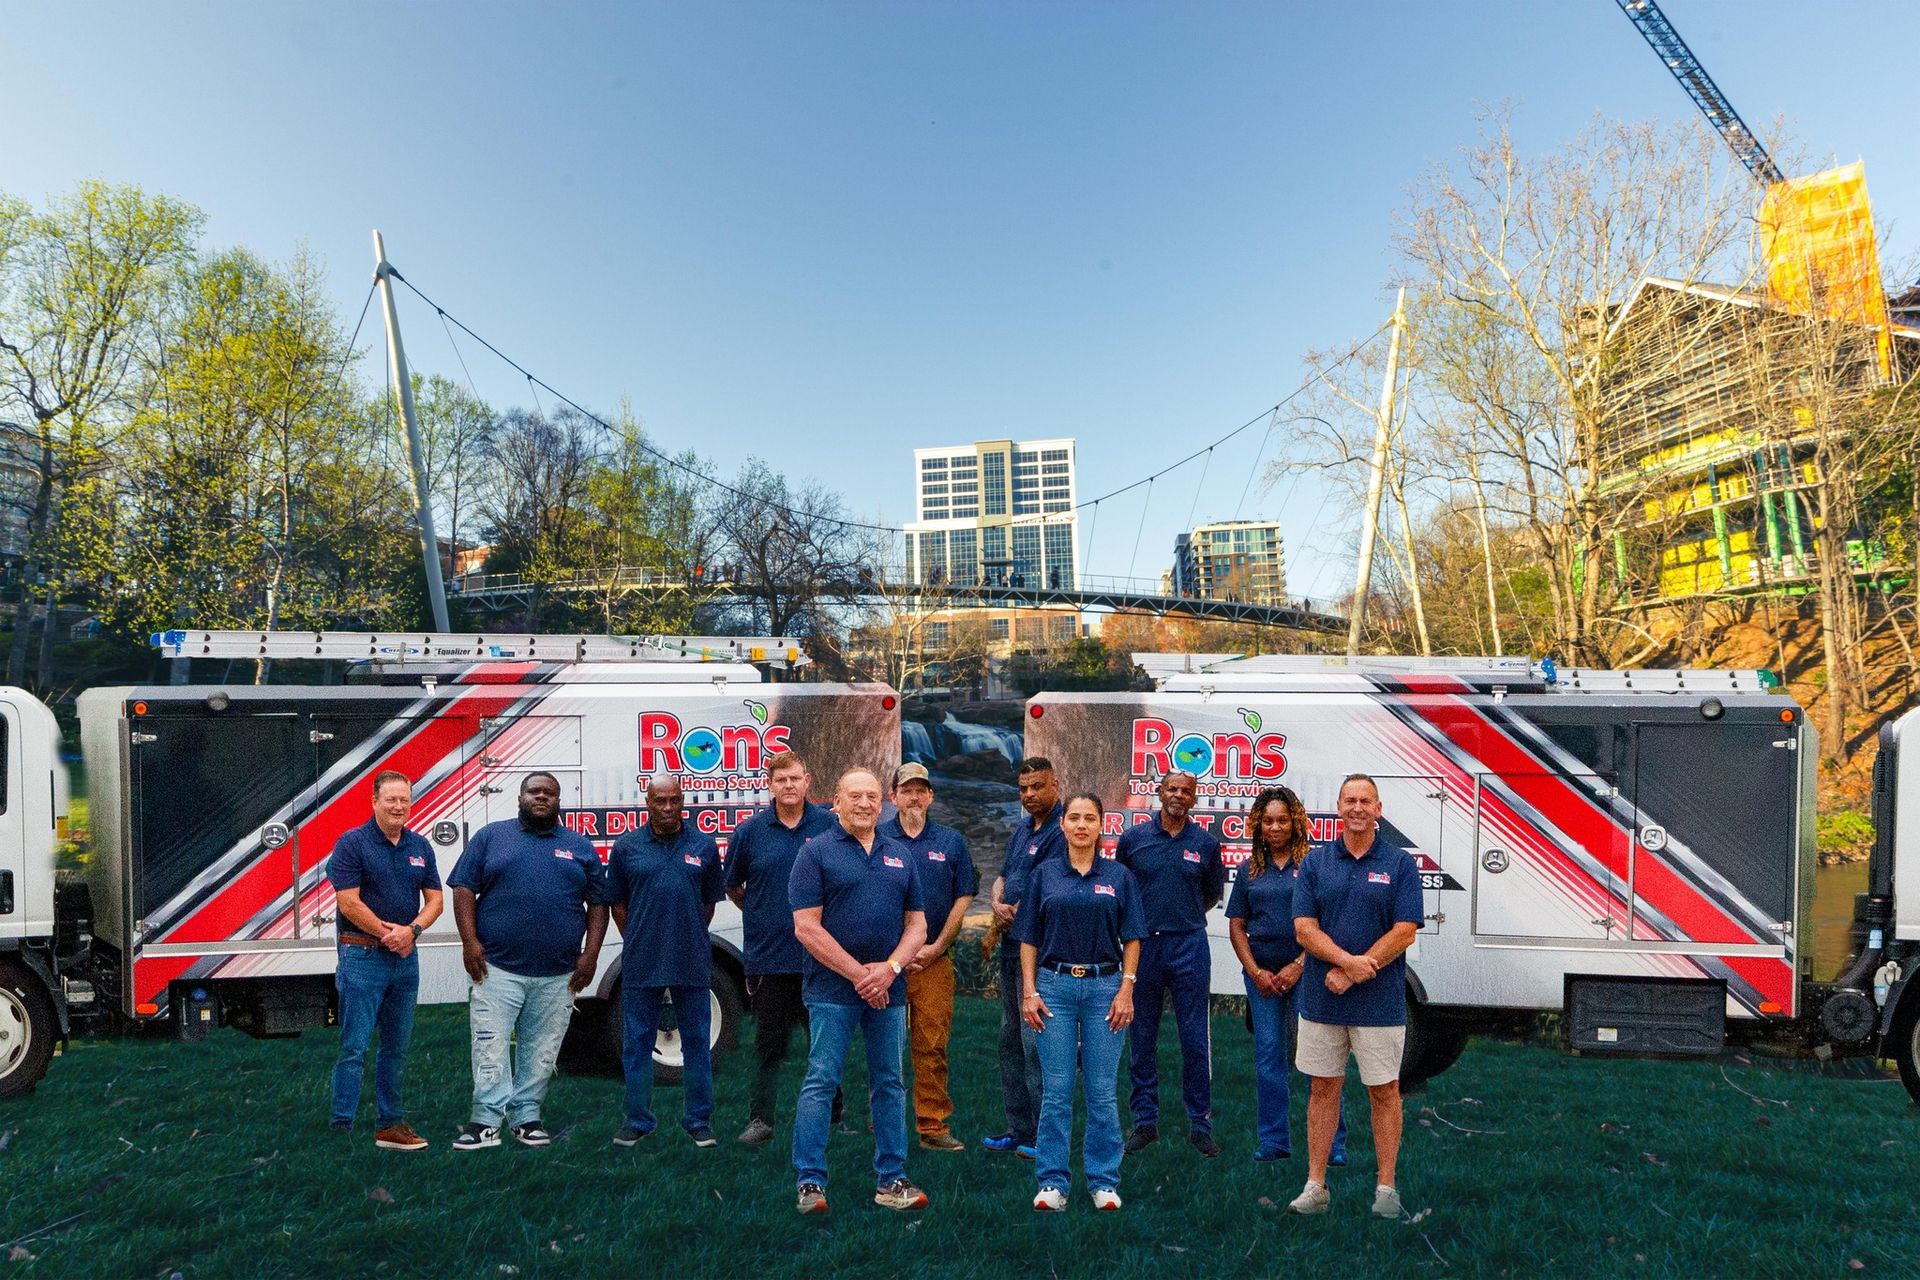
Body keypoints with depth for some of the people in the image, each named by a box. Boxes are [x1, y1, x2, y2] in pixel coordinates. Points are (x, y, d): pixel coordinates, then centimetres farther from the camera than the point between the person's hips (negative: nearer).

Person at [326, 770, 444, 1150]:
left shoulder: (420, 846, 8)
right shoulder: (352, 843, -8)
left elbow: (434, 900, 7)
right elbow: (349, 903, -14)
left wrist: (411, 930, -11)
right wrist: (387, 933, -12)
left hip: (406, 958, 6)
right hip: (362, 957, -6)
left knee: (396, 1048, 13)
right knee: (354, 1047, -4)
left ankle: (389, 1124, 23)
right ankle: (341, 1126, 3)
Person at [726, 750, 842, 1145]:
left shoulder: (830, 825, -2)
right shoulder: (750, 831, -1)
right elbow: (732, 886, 12)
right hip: (769, 955, -1)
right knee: (769, 1043, 8)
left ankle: (833, 1116, 27)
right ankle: (760, 1120, 19)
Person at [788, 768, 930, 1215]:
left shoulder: (900, 855, 11)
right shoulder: (815, 852, -4)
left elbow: (917, 925, 9)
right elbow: (806, 927, -10)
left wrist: (890, 968, -8)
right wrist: (857, 973, -13)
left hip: (889, 990, 5)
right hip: (833, 990, -4)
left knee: (889, 1085, 11)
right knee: (821, 1082, -1)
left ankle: (891, 1180, 22)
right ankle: (810, 1182, 11)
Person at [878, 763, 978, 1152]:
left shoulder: (951, 842, 7)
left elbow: (963, 897, 7)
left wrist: (936, 947, -2)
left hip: (934, 960, 1)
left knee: (932, 1045, 3)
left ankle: (933, 1126, 12)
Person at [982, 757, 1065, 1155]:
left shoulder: (1060, 832, -13)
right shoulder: (1022, 829, 15)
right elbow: (1003, 876, 17)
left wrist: (1010, 916, -8)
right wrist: (998, 905, -4)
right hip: (1012, 946, 10)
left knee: (1035, 1040, -4)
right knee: (1010, 1037, 14)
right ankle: (1018, 1128, 25)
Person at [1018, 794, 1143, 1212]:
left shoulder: (1119, 876, 5)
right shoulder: (1044, 875, 5)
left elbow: (1132, 939, 4)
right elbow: (1029, 939, 5)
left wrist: (1126, 990, -4)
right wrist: (1029, 992, -2)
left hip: (1104, 985, 0)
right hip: (1055, 985, 0)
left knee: (1103, 1091, 5)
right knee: (1055, 1091, 3)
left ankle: (1104, 1182, 18)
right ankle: (1052, 1182, 14)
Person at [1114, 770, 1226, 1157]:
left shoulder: (1206, 843, 3)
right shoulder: (1132, 838, 2)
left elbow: (1212, 894, 15)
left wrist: (1183, 919, 9)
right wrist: (1139, 923, 7)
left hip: (1189, 947, 0)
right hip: (1141, 946, 1)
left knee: (1195, 1038, 2)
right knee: (1142, 1038, 8)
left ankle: (1200, 1124, 15)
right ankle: (1145, 1121, 20)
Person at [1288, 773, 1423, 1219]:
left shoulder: (1400, 864, -3)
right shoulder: (1315, 861, 2)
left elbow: (1405, 932, -10)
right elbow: (1304, 929, -4)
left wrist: (1352, 974, -15)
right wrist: (1348, 960, -20)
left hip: (1380, 1001, -2)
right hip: (1321, 998, 2)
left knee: (1384, 1091, 8)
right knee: (1323, 1088, 9)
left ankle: (1386, 1187, 22)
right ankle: (1315, 1186, 18)